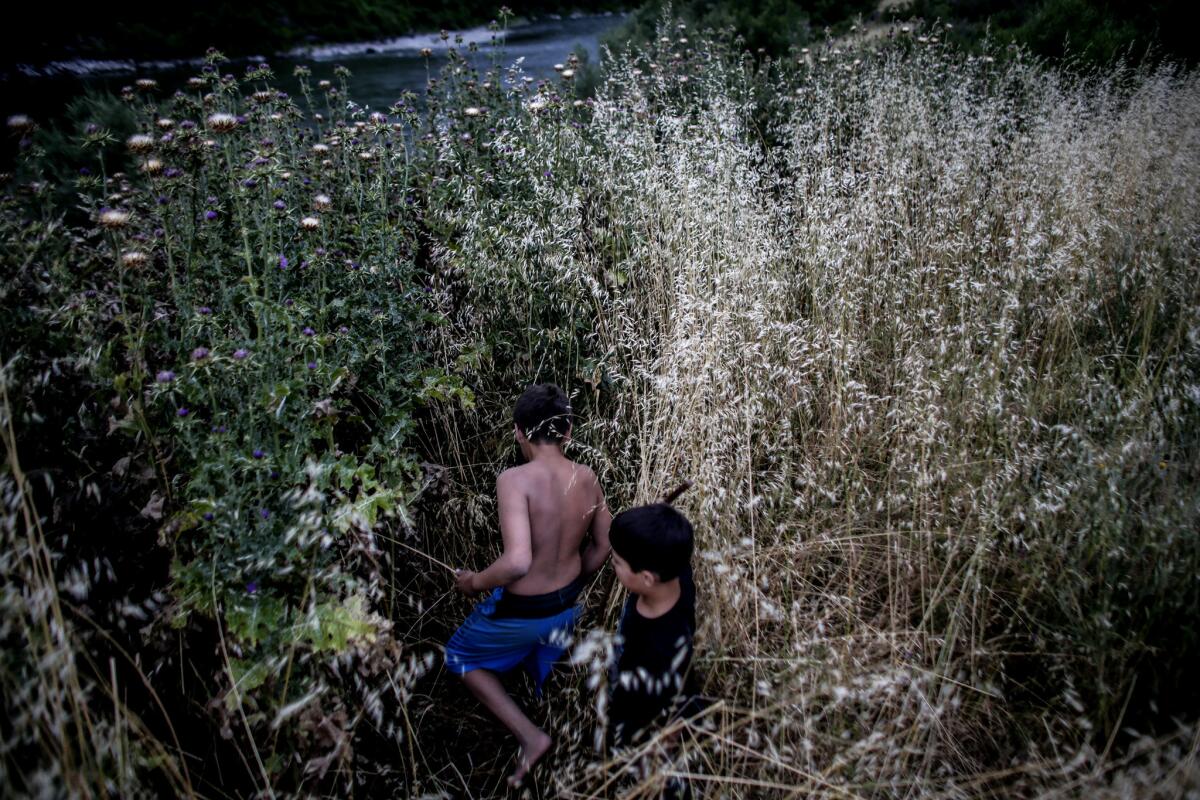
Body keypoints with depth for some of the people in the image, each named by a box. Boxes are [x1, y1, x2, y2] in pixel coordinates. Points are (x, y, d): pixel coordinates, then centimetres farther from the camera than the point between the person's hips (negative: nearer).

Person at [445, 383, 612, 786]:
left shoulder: (516, 480, -30)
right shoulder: (587, 478, -9)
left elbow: (517, 561, -38)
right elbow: (603, 545, 4)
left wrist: (475, 582, -18)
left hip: (522, 613, -6)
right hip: (567, 603, 6)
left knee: (461, 655, 24)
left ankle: (530, 735, 18)